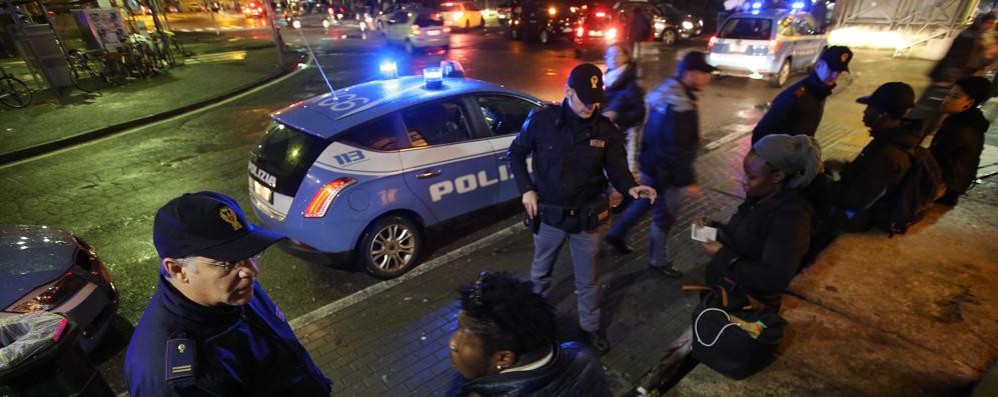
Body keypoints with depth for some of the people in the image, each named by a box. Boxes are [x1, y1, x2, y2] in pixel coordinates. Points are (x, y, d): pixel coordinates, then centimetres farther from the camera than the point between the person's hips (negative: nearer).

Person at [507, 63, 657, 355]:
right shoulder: (542, 120, -14)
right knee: (540, 273, 23)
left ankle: (590, 327, 42)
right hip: (549, 214, 0)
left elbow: (617, 169, -6)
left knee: (588, 280, 17)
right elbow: (516, 154, -1)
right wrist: (526, 189, -11)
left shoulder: (606, 130, -10)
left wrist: (631, 187, -28)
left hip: (586, 217, 0)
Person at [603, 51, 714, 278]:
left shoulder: (667, 89, 5)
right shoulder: (680, 106, -28)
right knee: (665, 216, 7)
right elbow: (677, 150, -29)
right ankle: (658, 261, 25)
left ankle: (616, 234, 39)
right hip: (665, 171, -10)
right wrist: (688, 181, -23)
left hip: (652, 163, 10)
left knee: (644, 202, 26)